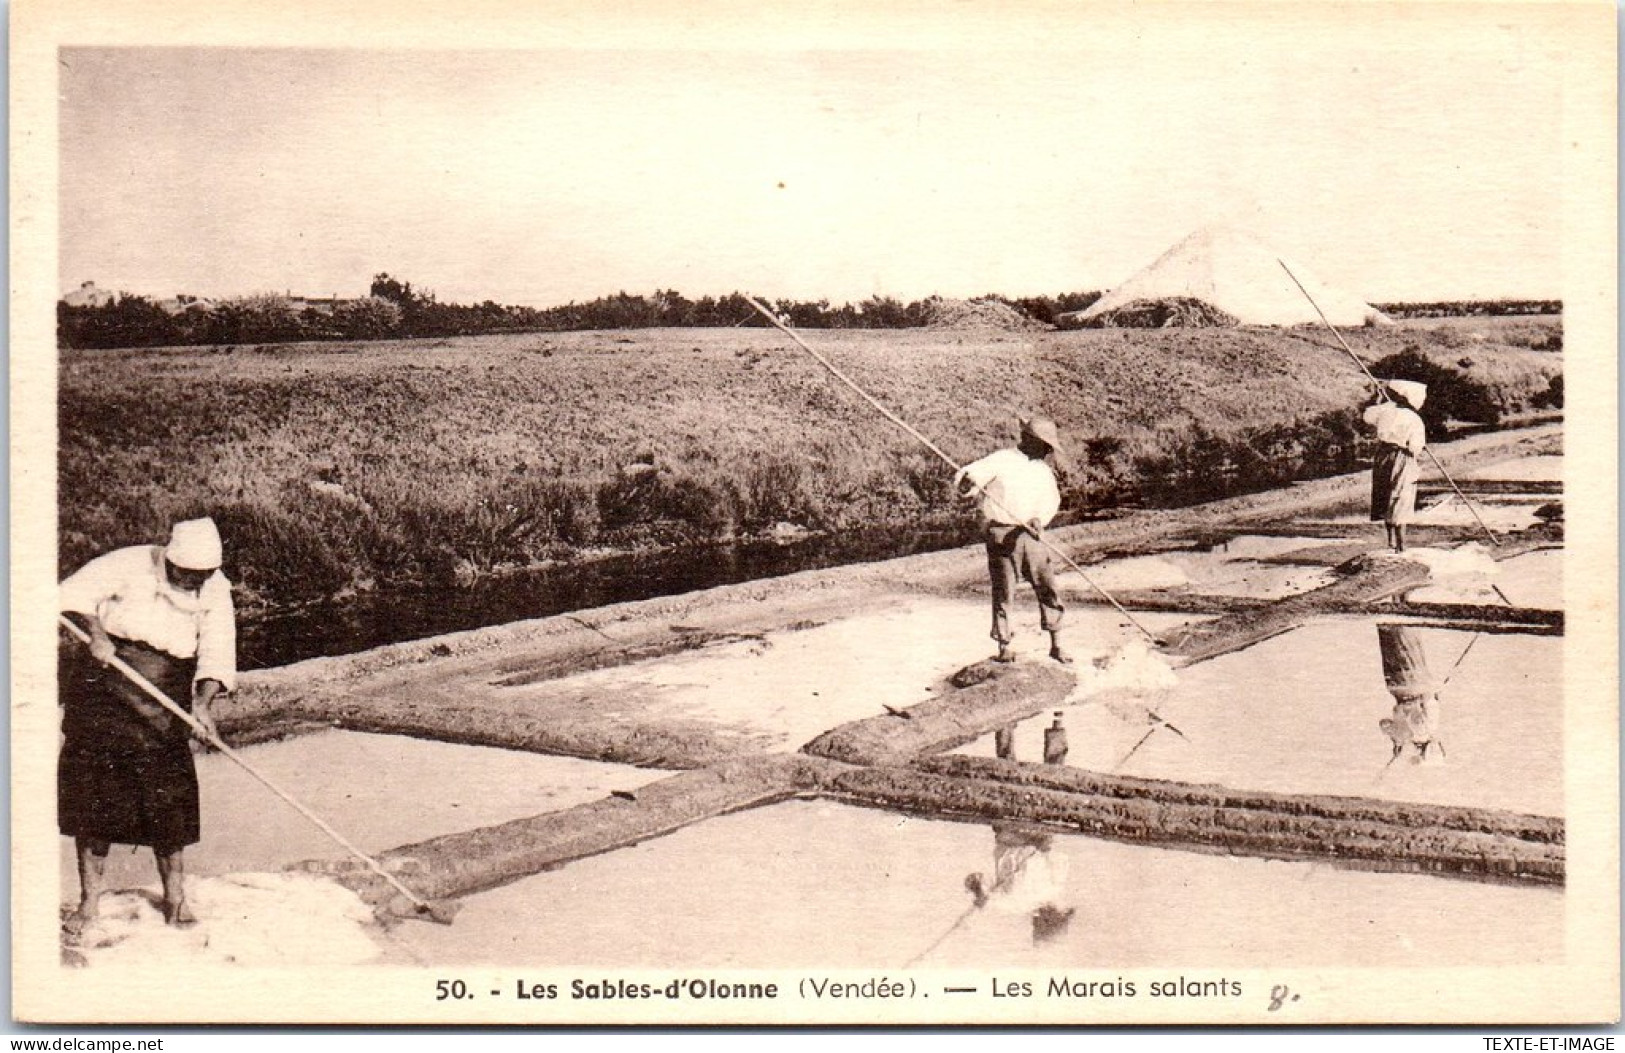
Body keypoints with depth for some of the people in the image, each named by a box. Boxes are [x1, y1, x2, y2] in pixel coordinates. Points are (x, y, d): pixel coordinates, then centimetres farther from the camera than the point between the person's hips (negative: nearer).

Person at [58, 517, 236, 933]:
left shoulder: (215, 590, -1)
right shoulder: (128, 565, -9)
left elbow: (216, 652, -7)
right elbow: (72, 595, -7)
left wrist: (203, 701, -23)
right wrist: (95, 632, -25)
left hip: (165, 705, 1)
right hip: (104, 693, -1)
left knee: (167, 802, 0)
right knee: (93, 797, 1)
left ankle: (175, 897, 14)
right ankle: (89, 900, 11)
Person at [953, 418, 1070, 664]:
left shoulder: (1044, 471, 13)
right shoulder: (1001, 461, -5)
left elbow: (1051, 501, 6)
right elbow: (963, 478, -11)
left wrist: (1039, 519, -15)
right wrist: (965, 484, -36)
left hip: (1031, 536, 5)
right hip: (1001, 535, -5)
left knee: (1048, 587, 2)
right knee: (1003, 592, -1)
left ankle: (1056, 646, 12)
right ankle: (1004, 648, 10)